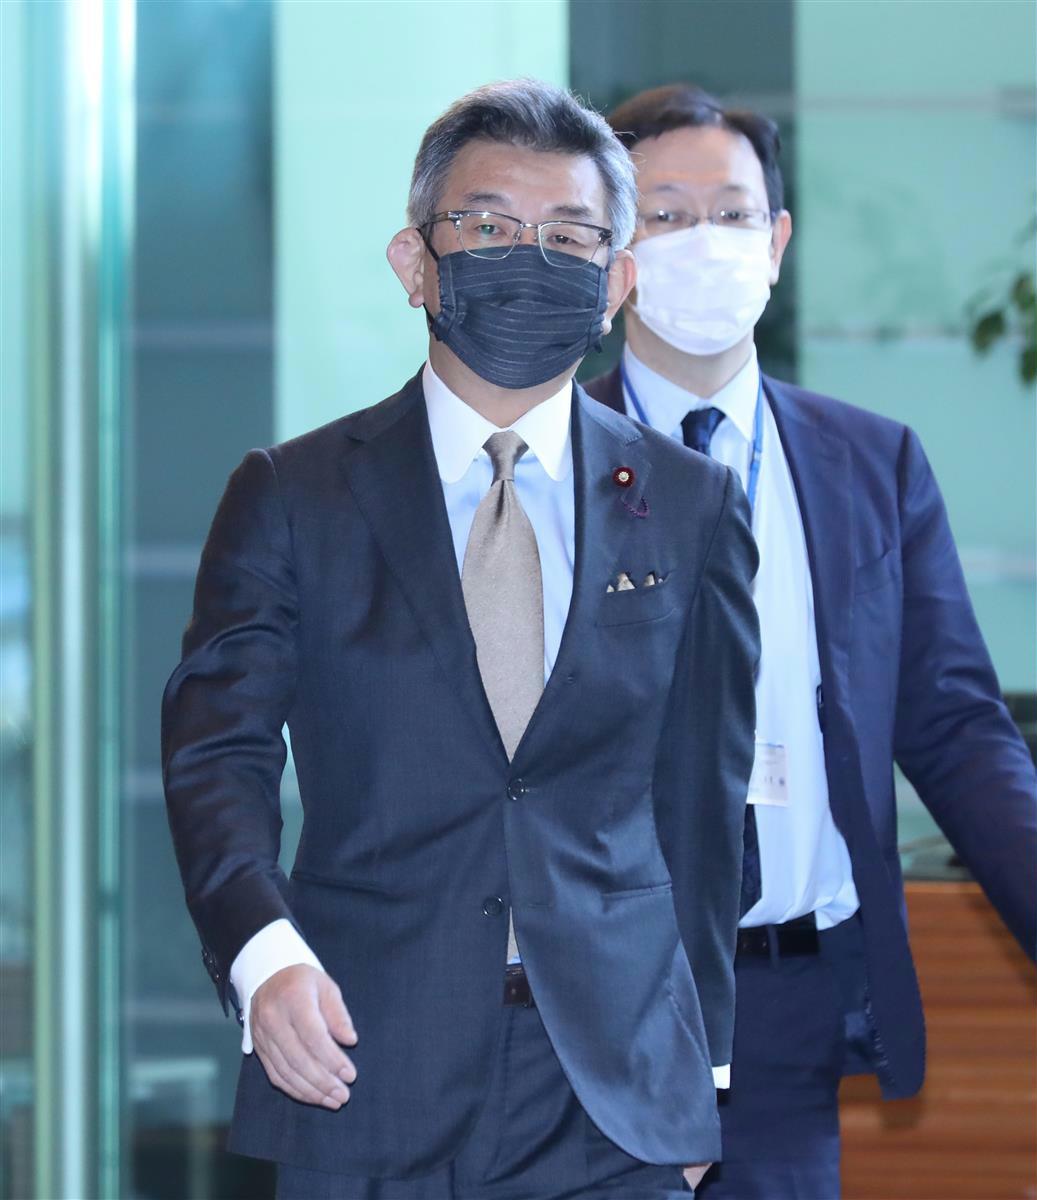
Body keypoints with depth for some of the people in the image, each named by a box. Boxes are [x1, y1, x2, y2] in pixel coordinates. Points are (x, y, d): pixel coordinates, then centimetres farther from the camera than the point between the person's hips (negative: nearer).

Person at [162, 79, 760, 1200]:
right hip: (365, 1084, -1)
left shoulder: (693, 506, 8)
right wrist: (267, 955, -22)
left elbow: (702, 796, 11)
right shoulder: (290, 497, 4)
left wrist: (698, 1062, 11)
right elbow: (216, 750, -4)